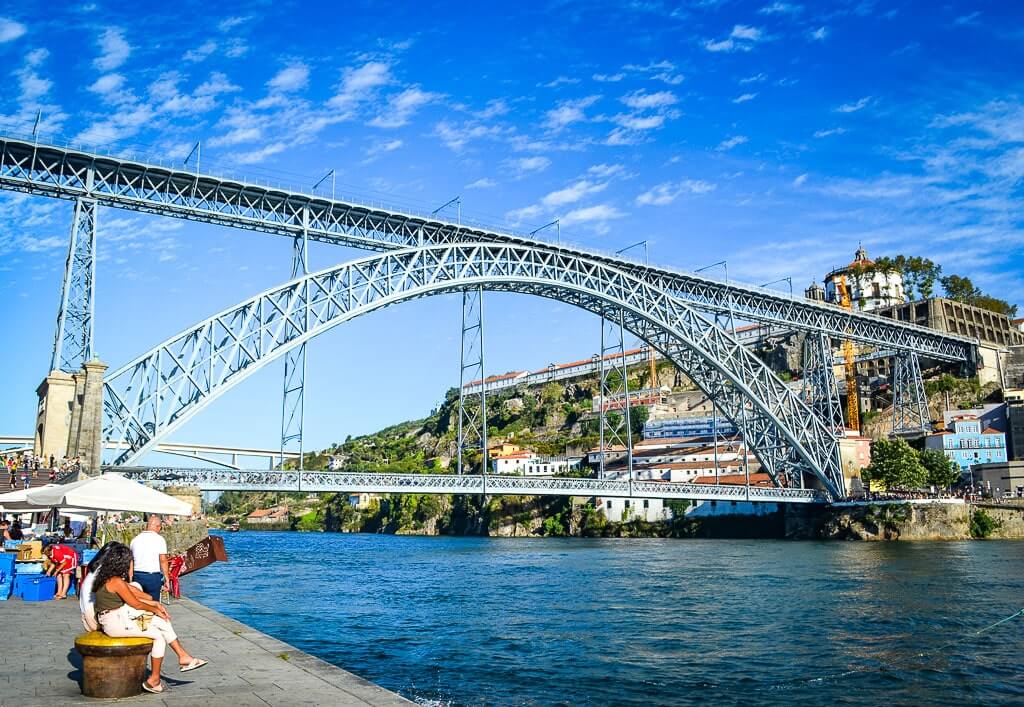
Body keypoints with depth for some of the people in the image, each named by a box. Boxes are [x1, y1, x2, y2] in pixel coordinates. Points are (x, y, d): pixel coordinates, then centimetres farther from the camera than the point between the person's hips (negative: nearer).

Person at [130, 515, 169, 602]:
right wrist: (166, 579, -6)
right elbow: (163, 561, -11)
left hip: (137, 576, 5)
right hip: (153, 576, -4)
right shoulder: (159, 539, -6)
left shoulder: (135, 539, 9)